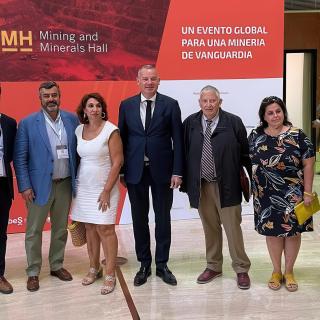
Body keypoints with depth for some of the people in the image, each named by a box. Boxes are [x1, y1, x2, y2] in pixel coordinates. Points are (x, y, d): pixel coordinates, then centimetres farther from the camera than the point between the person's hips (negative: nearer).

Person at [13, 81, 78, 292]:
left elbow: (78, 151, 6)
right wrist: (25, 186, -11)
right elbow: (20, 158, -6)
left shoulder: (72, 119, 2)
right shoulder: (28, 123, -6)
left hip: (65, 184, 3)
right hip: (39, 185, -3)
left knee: (61, 228, 15)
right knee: (34, 230, 5)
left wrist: (78, 180, 2)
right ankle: (33, 272, 20)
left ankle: (56, 265, 32)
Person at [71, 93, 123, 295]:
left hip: (104, 187, -5)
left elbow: (117, 162, -13)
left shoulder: (111, 130, -11)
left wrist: (107, 190, -15)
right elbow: (77, 158, 12)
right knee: (90, 228, 11)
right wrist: (74, 184, 7)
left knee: (105, 229, -4)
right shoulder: (79, 130, 5)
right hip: (84, 187, 5)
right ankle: (94, 268, 25)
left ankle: (110, 274, 6)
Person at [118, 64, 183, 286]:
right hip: (135, 170, 2)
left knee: (163, 218, 9)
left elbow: (177, 140, -3)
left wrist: (177, 171, -8)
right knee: (139, 219, 10)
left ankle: (162, 264, 23)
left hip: (162, 170, -1)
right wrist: (121, 170, 1)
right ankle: (144, 264, 25)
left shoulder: (170, 105, -2)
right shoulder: (126, 105, 3)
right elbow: (122, 139, 5)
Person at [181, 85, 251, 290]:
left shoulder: (234, 123, -4)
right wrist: (185, 182, 4)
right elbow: (184, 153, 5)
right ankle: (213, 266, 30)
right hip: (201, 185, 3)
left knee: (233, 227, 4)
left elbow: (245, 154, -1)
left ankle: (241, 269, 20)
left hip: (226, 185, -2)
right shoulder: (190, 123, 2)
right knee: (210, 227, 14)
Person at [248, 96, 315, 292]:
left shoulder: (297, 135, -7)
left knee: (293, 231, 7)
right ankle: (276, 271, 27)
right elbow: (250, 161, 10)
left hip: (292, 194, -2)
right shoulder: (256, 136, 1)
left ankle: (289, 271, 25)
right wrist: (253, 187, 7)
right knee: (272, 231, 10)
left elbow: (308, 164, -7)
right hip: (266, 194, 2)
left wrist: (307, 192, -9)